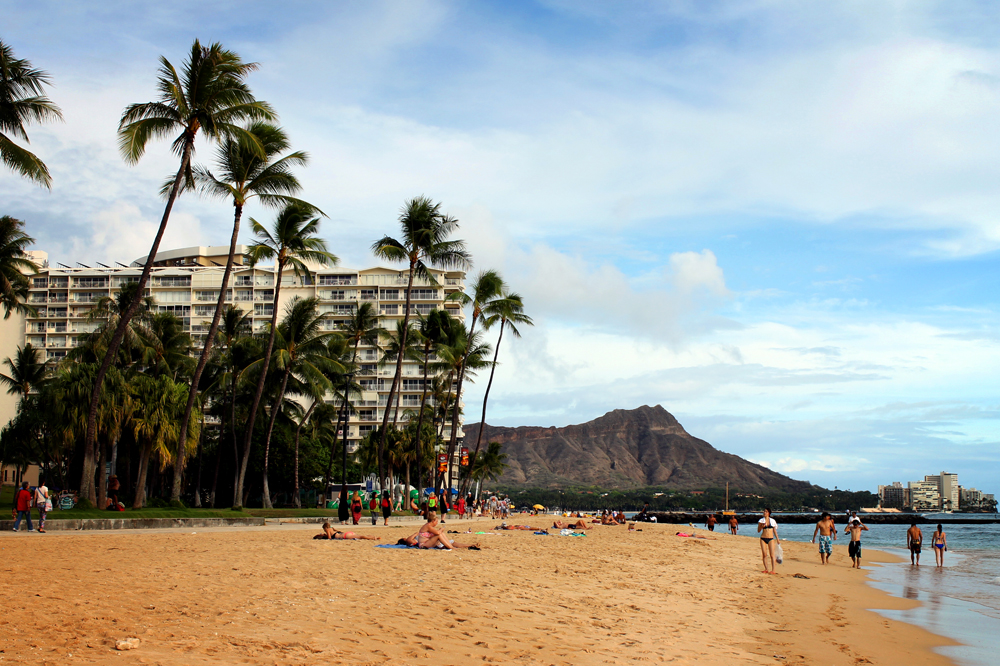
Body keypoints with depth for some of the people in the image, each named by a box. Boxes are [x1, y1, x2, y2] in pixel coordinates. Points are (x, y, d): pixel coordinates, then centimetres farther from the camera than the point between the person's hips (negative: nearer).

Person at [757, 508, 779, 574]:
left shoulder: (772, 521, 5)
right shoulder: (761, 521, 4)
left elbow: (774, 531, 12)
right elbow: (758, 530, 5)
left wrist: (777, 539, 10)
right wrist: (762, 526, -14)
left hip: (771, 539, -1)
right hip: (763, 538, 1)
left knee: (772, 554, -7)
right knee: (764, 554, -1)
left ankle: (773, 570, -8)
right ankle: (766, 569, 7)